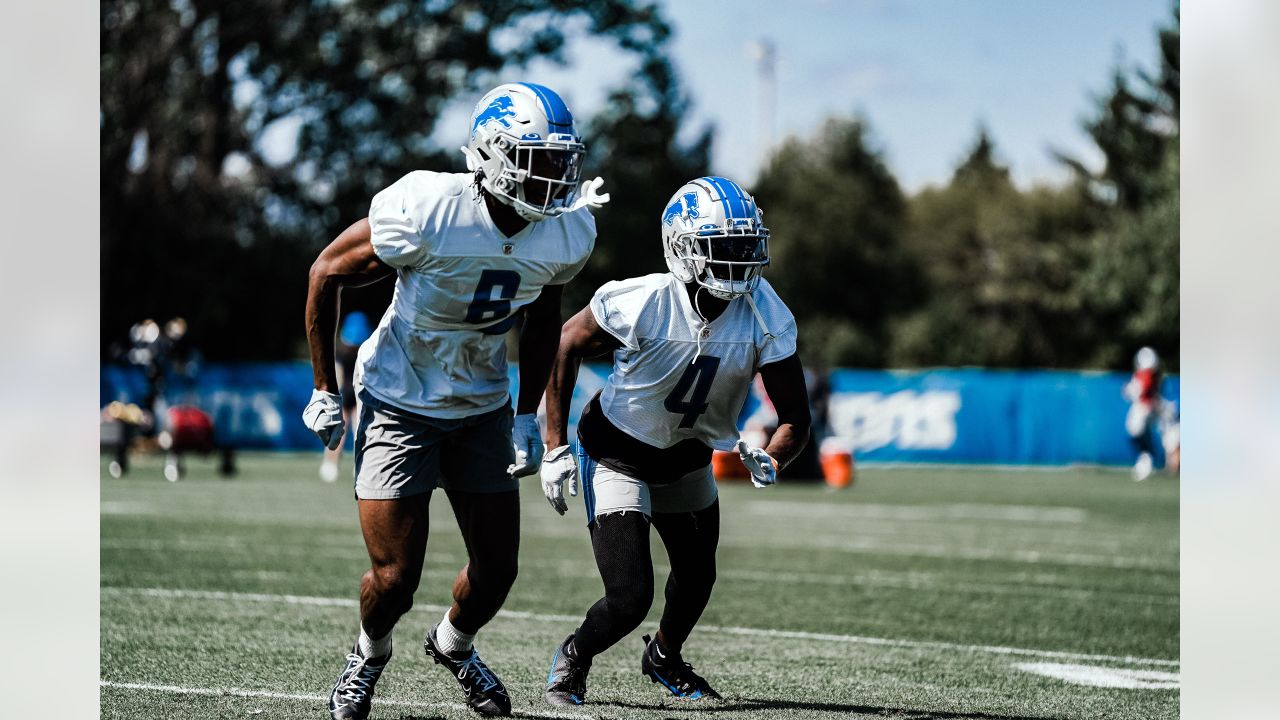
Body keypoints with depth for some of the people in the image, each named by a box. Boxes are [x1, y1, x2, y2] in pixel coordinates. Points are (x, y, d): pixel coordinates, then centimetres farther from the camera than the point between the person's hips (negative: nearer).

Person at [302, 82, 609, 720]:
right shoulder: (427, 212, -28)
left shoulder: (567, 233, -12)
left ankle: (453, 644, 40)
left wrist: (527, 416, 7)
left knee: (497, 571, 6)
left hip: (482, 408, 5)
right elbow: (326, 273, -13)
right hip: (399, 404, -5)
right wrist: (324, 391, -7)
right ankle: (369, 655, 27)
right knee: (394, 580, -8)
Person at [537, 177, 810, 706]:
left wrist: (769, 461, -39)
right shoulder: (641, 304, -31)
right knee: (630, 600, -14)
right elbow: (566, 345, -12)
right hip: (617, 456, -5)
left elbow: (795, 419, -16)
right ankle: (573, 658, 20)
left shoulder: (766, 318, -22)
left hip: (689, 458, 5)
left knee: (697, 580, 22)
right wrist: (555, 446, -12)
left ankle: (665, 658, 56)